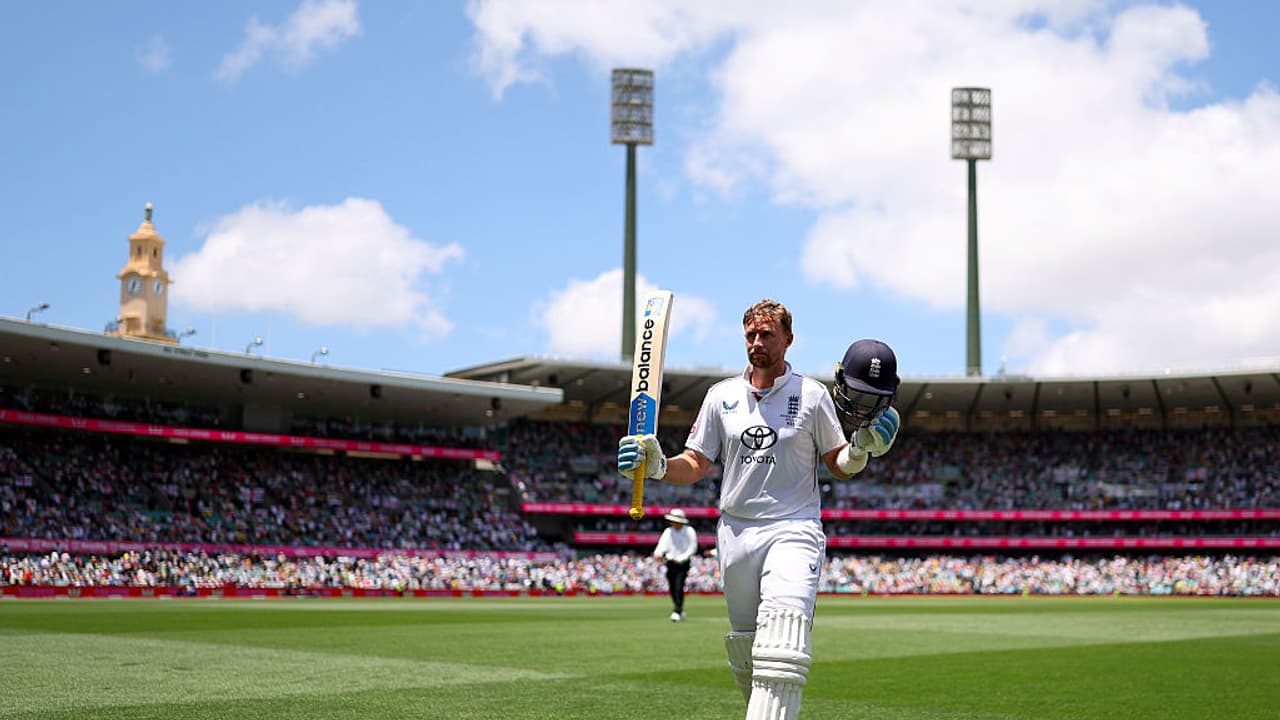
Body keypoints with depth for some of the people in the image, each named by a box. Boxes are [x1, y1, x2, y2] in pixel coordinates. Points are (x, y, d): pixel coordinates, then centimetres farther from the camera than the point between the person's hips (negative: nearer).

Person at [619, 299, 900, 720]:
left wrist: (863, 447, -13)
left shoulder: (814, 397, 2)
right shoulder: (722, 396, 9)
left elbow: (841, 467, 7)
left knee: (780, 650, -20)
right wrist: (657, 466, -10)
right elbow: (695, 466, 9)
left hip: (793, 532, -4)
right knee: (744, 650, 9)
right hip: (735, 533, 4)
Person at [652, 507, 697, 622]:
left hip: (683, 564, -4)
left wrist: (681, 558, -13)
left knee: (679, 587, -15)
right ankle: (681, 612, 23)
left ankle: (677, 612, -15)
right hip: (670, 564, 4)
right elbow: (662, 545, -5)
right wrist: (658, 553, -26)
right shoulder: (668, 532, 4)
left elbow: (692, 548, -5)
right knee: (671, 588, 7)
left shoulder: (689, 532, -5)